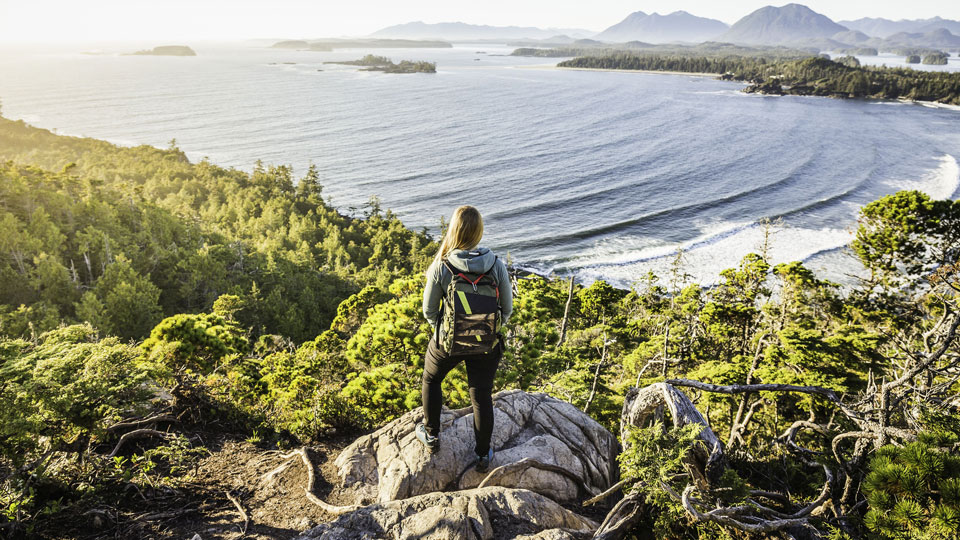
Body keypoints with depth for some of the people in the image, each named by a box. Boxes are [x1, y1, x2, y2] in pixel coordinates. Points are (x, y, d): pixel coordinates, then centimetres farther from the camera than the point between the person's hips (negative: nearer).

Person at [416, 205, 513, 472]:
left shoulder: (440, 267, -20)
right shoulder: (496, 265, -15)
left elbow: (429, 310, -9)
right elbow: (507, 308, -5)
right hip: (486, 345, 1)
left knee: (431, 380, 29)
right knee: (482, 397, 18)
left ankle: (431, 435, 42)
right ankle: (483, 455, 32)